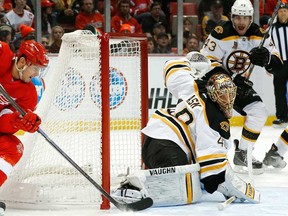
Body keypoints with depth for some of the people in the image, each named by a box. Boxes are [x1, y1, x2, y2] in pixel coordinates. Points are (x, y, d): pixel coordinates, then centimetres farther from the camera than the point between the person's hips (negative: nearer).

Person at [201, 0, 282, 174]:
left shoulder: (259, 36, -7)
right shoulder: (220, 35, -21)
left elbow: (277, 64, -9)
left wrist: (266, 58, -34)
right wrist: (231, 80, -31)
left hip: (241, 84, 5)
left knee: (259, 112, -8)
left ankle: (241, 154, 2)